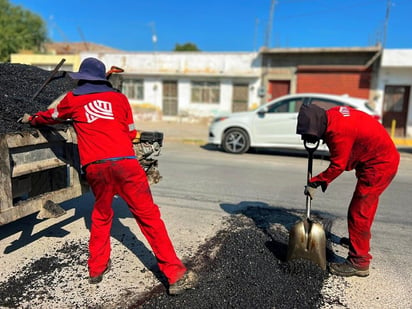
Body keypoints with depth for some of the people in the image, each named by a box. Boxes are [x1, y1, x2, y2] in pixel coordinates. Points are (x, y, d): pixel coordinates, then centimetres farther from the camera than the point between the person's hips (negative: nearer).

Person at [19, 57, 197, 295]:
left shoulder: (72, 99, 16)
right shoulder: (118, 97, 16)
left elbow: (50, 116, 35)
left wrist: (31, 119, 55)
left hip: (96, 166, 2)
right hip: (125, 162, -1)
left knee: (101, 214, 24)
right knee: (148, 216, 0)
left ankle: (97, 268, 31)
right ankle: (176, 274, 2)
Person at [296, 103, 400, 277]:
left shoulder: (338, 132, -31)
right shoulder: (332, 115, -3)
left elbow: (337, 166, -23)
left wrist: (315, 182, -15)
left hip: (379, 165, -10)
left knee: (358, 212, -9)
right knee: (365, 205, 25)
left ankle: (359, 262, -1)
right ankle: (359, 239, 46)